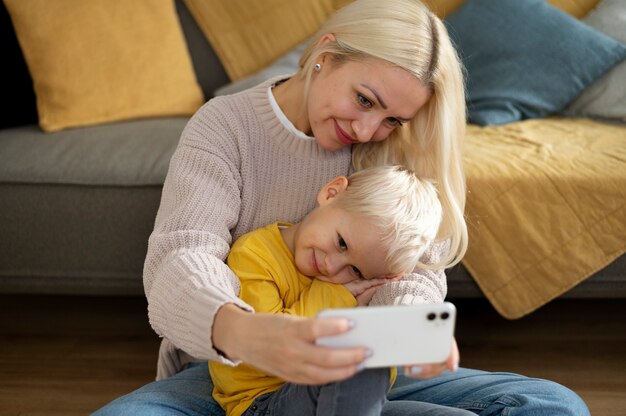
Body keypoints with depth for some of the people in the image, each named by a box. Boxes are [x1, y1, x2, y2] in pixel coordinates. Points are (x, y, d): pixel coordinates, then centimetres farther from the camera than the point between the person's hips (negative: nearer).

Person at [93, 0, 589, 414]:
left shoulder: (393, 151, 2)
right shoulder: (224, 126, -8)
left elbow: (414, 268, -5)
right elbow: (179, 258, -22)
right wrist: (241, 331, -47)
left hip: (363, 372, 3)